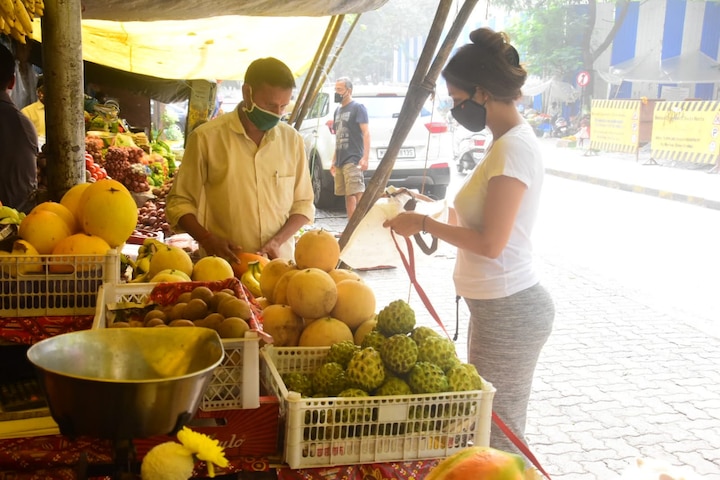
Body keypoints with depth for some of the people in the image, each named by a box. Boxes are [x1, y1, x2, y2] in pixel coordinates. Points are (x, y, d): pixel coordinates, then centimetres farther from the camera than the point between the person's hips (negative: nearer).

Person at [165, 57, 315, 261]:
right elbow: (180, 203, 3)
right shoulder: (207, 137, -2)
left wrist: (277, 241, -4)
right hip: (222, 267, -2)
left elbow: (303, 204, 12)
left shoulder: (292, 140, 7)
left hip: (280, 263, 2)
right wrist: (207, 239, -13)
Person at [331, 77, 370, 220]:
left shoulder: (358, 108, -3)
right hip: (340, 160, 8)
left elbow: (366, 133, -11)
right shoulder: (338, 110, 20)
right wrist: (334, 160, 21)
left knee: (357, 194, -14)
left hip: (353, 160, -8)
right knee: (347, 196, 9)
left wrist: (365, 157, -20)